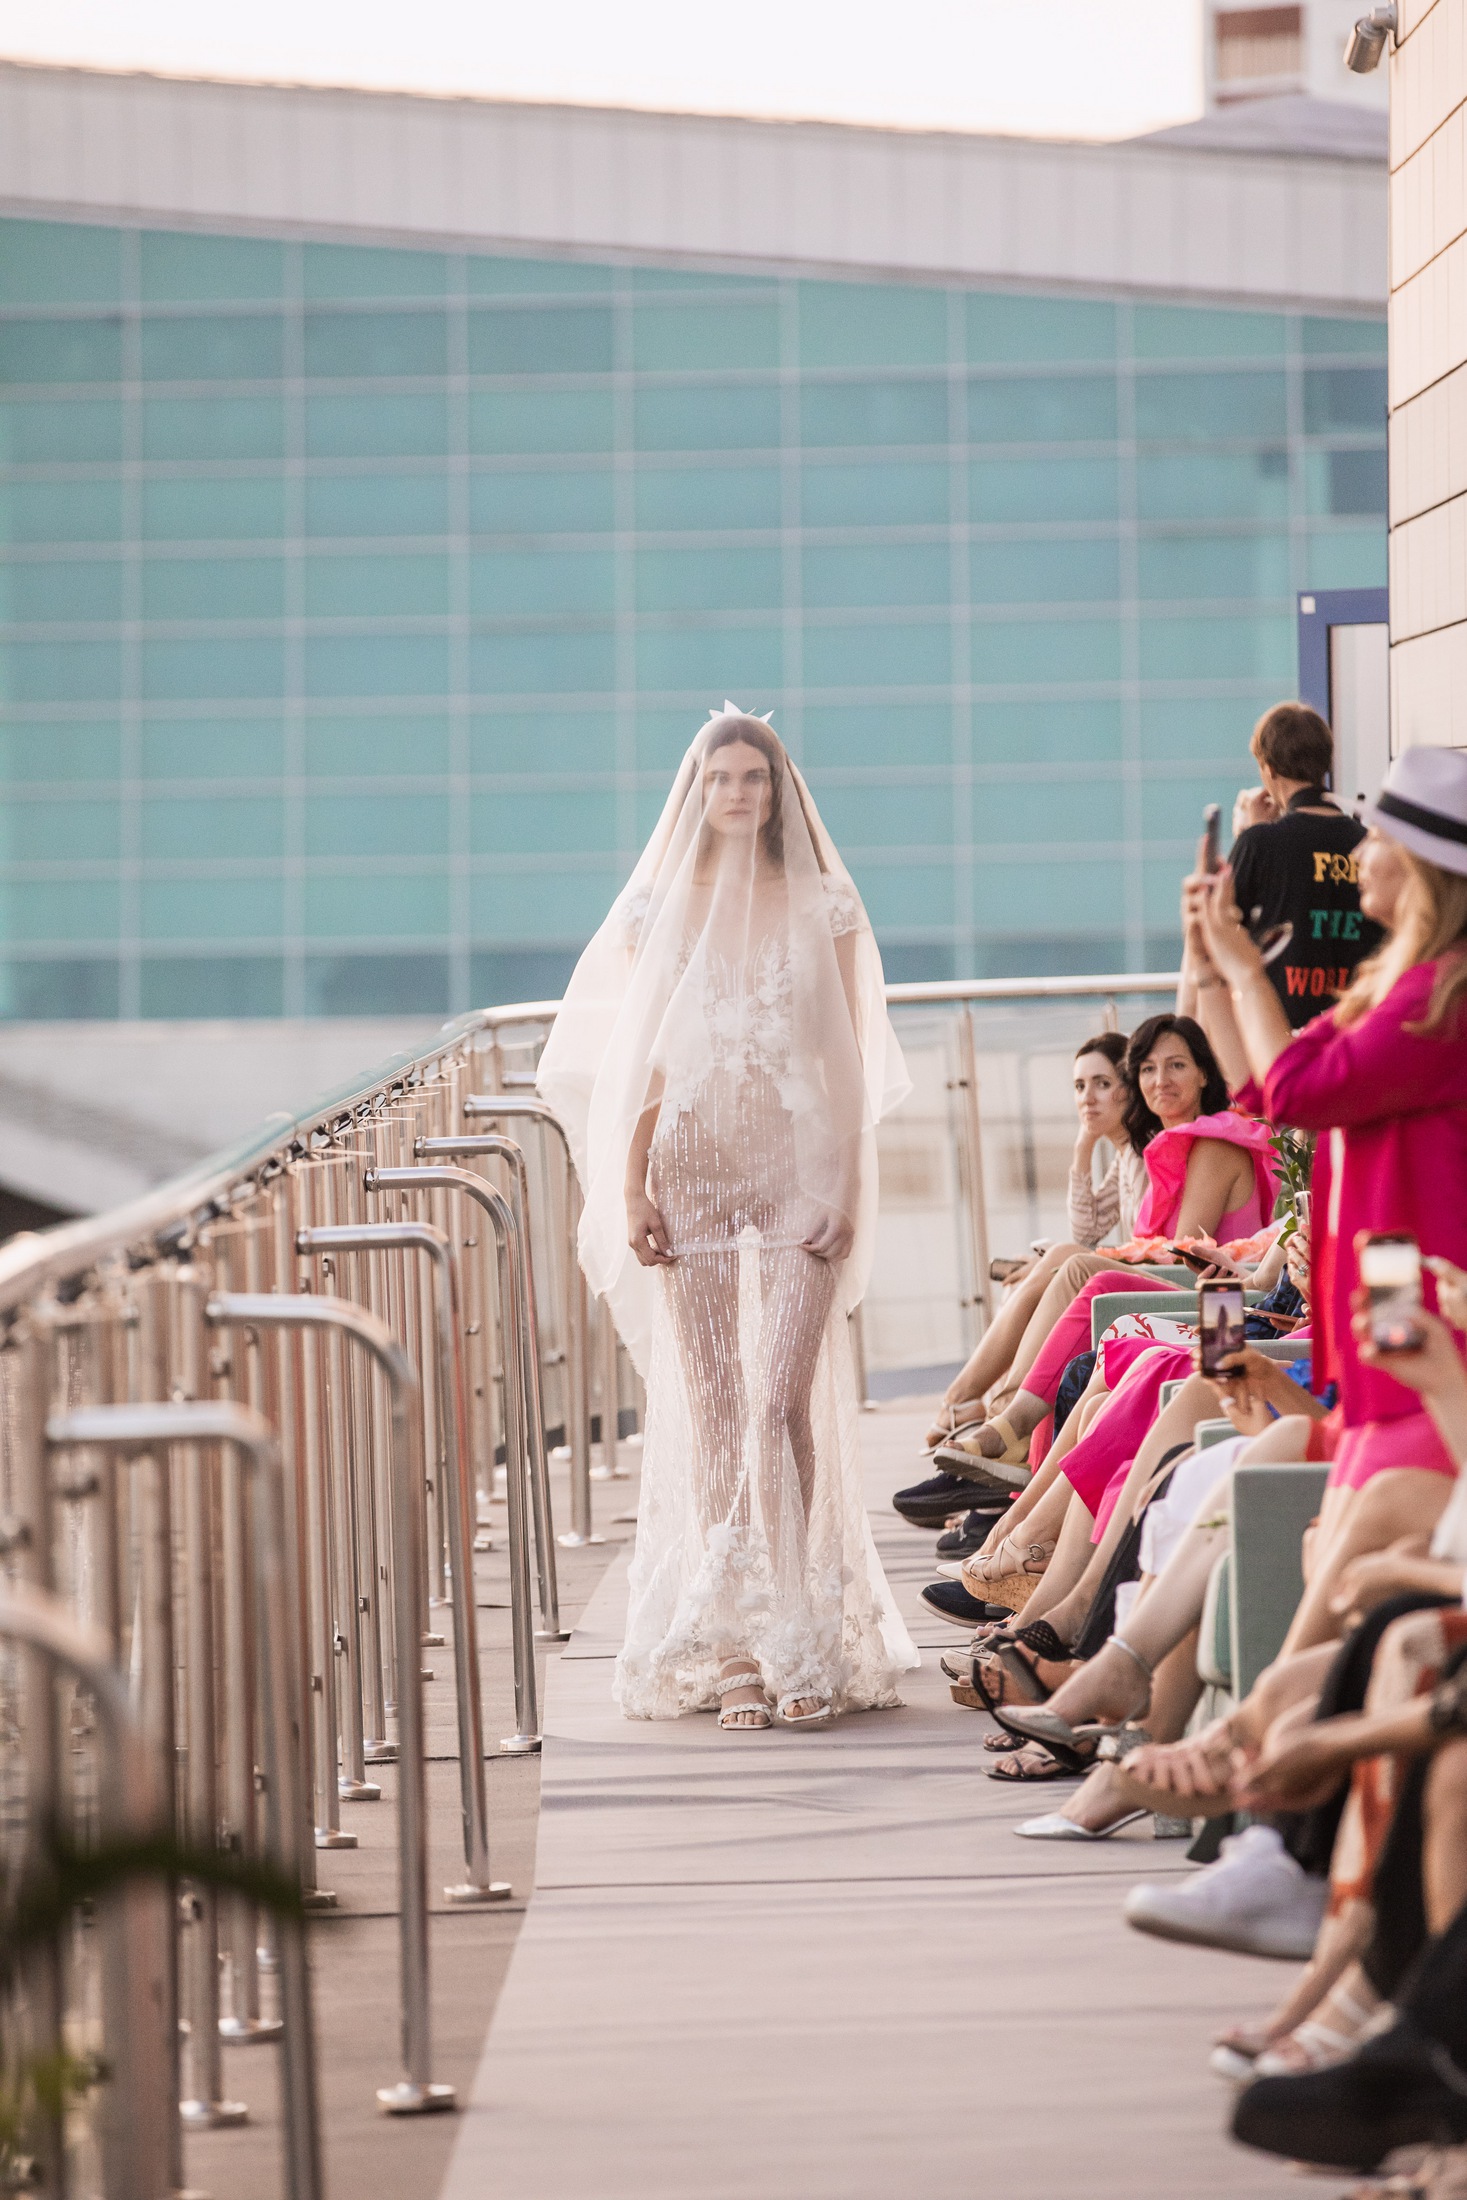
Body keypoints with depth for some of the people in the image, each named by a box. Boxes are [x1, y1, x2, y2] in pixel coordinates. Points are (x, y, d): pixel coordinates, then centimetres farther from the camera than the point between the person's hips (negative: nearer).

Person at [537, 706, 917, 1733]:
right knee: (711, 1409, 1)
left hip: (797, 1170, -1)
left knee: (781, 1403, -10)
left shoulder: (822, 907, 6)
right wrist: (630, 1192, 0)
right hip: (692, 1173, 1)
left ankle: (802, 1644, -2)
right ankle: (732, 1653, 5)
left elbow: (849, 1060, 5)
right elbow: (639, 1061, 8)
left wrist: (850, 1191, -4)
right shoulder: (661, 908, 8)